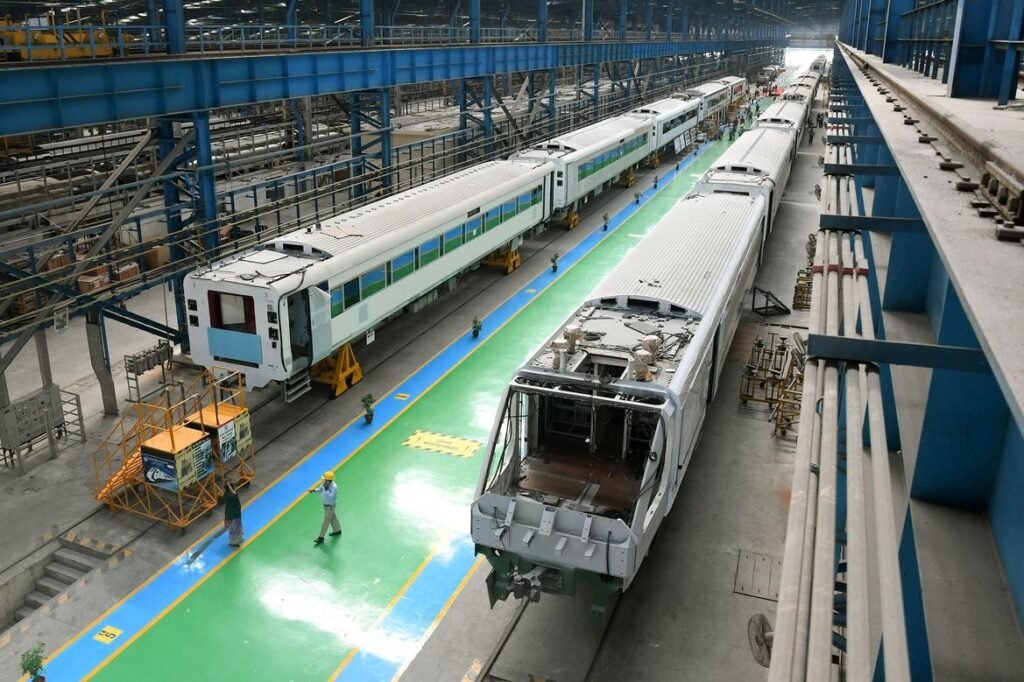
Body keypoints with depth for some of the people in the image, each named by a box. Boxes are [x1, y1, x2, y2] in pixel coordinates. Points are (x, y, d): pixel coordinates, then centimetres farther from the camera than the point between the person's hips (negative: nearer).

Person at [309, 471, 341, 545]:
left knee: (326, 521, 1)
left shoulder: (334, 487, -33)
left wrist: (326, 489, -41)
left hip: (330, 505, -8)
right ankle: (337, 530, 43)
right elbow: (320, 488, 6)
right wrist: (314, 490, -14)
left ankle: (321, 537, 9)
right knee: (332, 517, 24)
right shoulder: (325, 483, -9)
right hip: (326, 504, 8)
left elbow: (330, 497, -35)